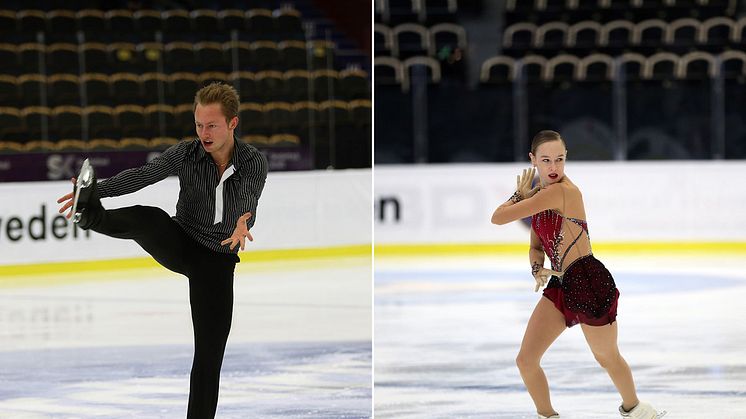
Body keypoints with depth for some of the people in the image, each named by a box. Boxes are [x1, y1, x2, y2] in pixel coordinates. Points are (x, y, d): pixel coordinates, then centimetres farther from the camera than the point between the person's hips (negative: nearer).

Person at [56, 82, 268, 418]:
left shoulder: (254, 163, -11)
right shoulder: (186, 154, -10)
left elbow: (247, 206, -27)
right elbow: (141, 175, -20)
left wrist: (242, 227, -52)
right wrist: (98, 190, -37)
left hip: (217, 262, 1)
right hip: (179, 247, -1)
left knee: (210, 353, -2)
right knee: (150, 218, -35)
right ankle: (90, 213, -62)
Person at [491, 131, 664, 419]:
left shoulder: (560, 191, -21)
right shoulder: (542, 194, 8)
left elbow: (499, 217, -20)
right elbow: (536, 246, 19)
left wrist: (520, 195, -2)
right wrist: (537, 268, -2)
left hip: (589, 282, -8)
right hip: (560, 285, 8)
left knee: (607, 357, 13)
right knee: (526, 360, 0)